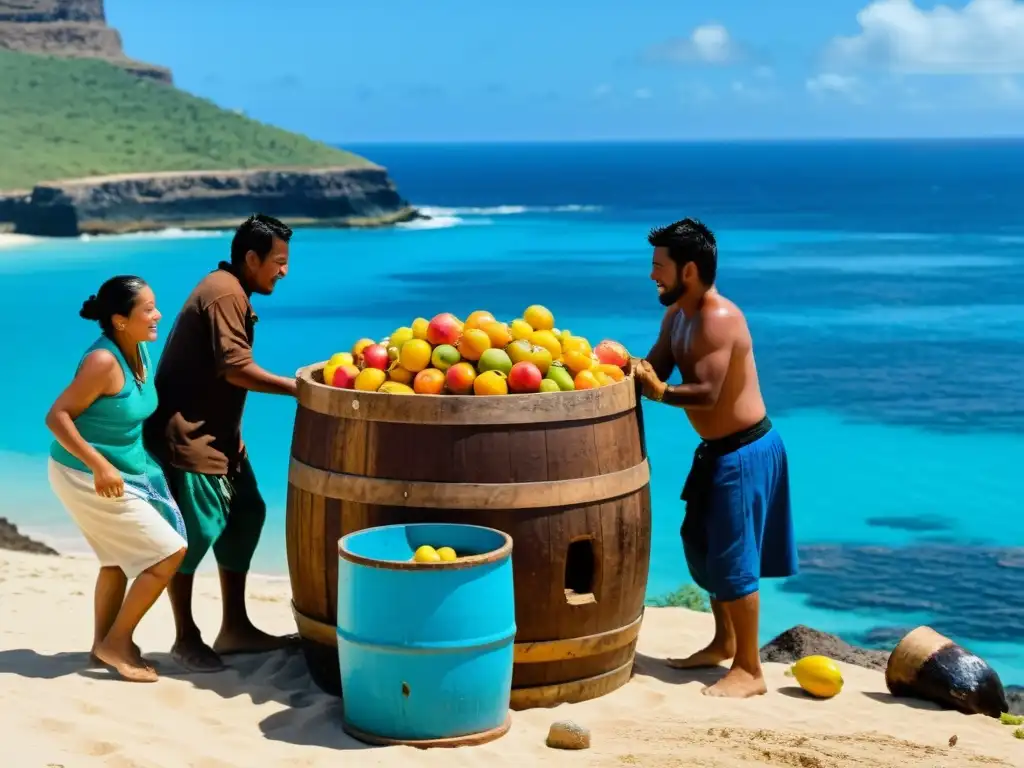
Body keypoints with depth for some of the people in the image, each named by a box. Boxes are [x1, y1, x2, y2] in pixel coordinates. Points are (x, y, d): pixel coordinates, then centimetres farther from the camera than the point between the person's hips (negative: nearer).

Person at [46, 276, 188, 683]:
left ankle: (105, 643, 38)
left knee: (120, 558, 22)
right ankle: (116, 642, 5)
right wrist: (99, 465, -30)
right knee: (170, 553, -6)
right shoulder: (103, 361, -26)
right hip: (86, 477, -9)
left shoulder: (138, 351, -1)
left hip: (123, 471, 9)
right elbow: (57, 416, -25)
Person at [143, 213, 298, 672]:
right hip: (187, 434, -11)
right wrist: (297, 388, -17)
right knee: (195, 533, -4)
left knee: (245, 515, 12)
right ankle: (185, 640, 9)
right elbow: (237, 369, -23)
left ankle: (235, 628, 19)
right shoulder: (225, 295, -17)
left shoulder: (229, 290, 14)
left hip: (216, 431, 11)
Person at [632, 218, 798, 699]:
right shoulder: (677, 315, 7)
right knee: (700, 544, 20)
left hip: (745, 450, -11)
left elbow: (706, 393, -31)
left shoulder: (718, 319, -24)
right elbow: (656, 366, 6)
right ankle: (723, 643, 36)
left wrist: (658, 393, -22)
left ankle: (749, 670, 2)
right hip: (717, 450, 11)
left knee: (733, 557, -7)